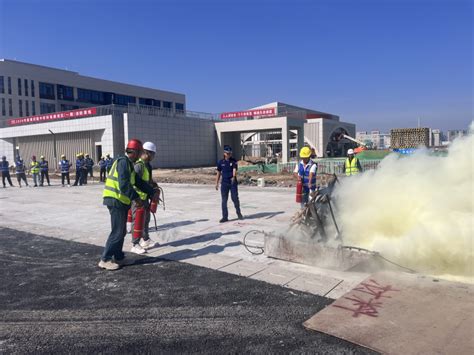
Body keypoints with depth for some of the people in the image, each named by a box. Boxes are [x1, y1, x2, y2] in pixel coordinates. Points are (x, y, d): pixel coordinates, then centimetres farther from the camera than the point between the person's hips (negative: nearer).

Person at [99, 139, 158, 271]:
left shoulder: (129, 164, 17)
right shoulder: (123, 161, -14)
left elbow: (139, 182, 21)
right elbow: (124, 184, -23)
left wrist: (152, 193, 19)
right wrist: (136, 198, -20)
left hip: (121, 201, 10)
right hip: (115, 200, -10)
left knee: (122, 231, 15)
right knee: (117, 232, -6)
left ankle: (118, 257, 24)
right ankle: (105, 260, 1)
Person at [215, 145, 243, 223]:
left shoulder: (234, 161, -3)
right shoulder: (220, 162, 3)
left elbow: (234, 170, -19)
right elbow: (219, 173, 10)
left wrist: (233, 177, -39)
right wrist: (217, 183, 10)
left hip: (233, 182, -2)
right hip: (224, 183, 2)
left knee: (235, 198, 1)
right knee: (224, 200, 2)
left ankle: (238, 213, 24)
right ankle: (225, 217, 10)